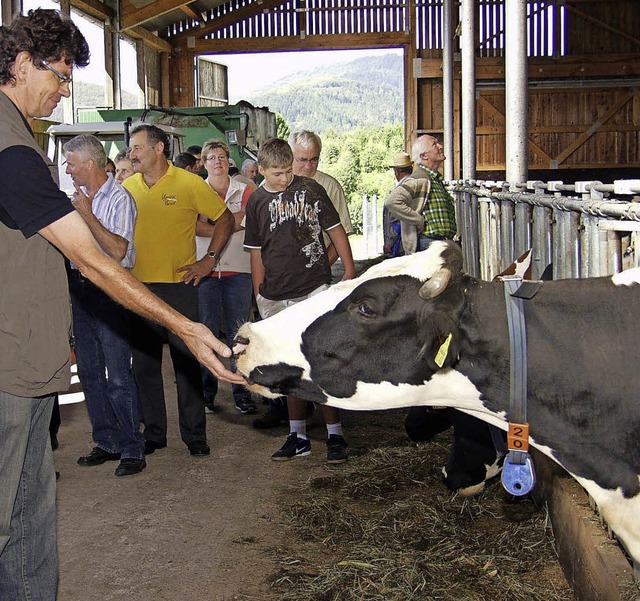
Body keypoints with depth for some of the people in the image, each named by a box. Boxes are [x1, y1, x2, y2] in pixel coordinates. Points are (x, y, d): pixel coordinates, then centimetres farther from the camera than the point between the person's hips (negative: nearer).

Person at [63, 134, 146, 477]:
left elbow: (118, 250, -22)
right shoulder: (78, 196, 11)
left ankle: (132, 448, 4)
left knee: (118, 376, -5)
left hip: (108, 290, -8)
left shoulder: (118, 198, -11)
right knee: (89, 372, 12)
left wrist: (87, 214, -19)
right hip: (79, 287, 8)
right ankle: (106, 442, 22)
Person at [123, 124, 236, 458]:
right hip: (138, 287, 4)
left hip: (178, 285, -4)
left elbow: (225, 219, 4)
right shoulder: (128, 186, 7)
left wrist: (209, 260, -2)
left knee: (187, 362, 2)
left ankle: (194, 434, 14)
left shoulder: (189, 183, -5)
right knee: (144, 364, 9)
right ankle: (153, 434, 22)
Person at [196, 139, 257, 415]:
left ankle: (241, 391, 8)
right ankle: (207, 391, 10)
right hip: (205, 269, 0)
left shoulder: (245, 191, 10)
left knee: (238, 331, 2)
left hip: (238, 269, 0)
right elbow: (193, 226, -7)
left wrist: (209, 224, -9)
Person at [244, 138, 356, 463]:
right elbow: (257, 252, 14)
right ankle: (298, 435, 21)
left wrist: (349, 270, -1)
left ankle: (335, 434, 4)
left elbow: (335, 230, 6)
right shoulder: (256, 201, 8)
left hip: (315, 289, -3)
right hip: (276, 298, 3)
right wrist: (259, 296, 12)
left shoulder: (310, 189, 0)